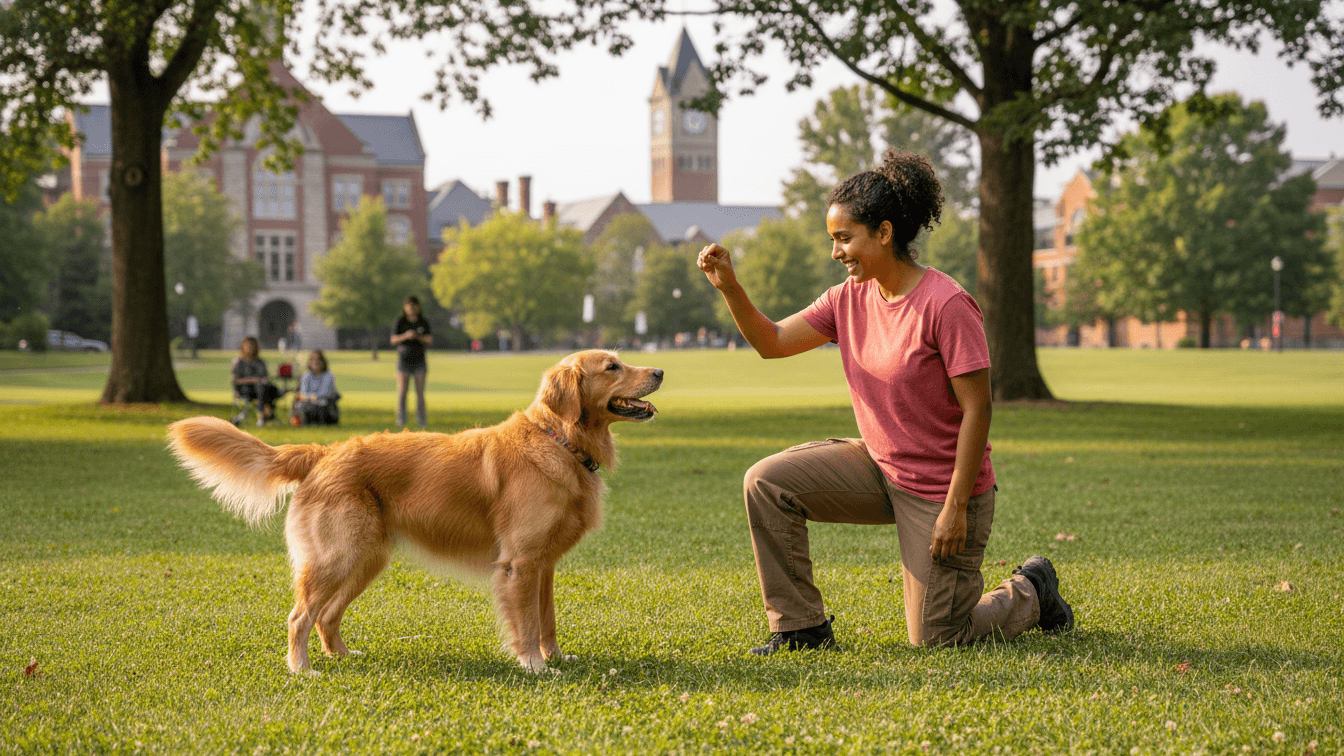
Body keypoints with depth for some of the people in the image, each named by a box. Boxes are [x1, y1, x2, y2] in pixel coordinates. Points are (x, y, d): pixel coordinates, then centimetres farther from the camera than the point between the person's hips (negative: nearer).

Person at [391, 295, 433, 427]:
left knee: (420, 392, -1)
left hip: (419, 360, 1)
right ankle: (401, 419, 0)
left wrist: (418, 337, -17)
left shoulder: (424, 323, 5)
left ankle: (421, 420, 4)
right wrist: (405, 336, -20)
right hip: (404, 360, -1)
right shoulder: (400, 322, 2)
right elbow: (393, 340, -2)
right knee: (402, 391, -6)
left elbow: (429, 341, 1)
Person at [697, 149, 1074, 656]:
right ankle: (801, 627, 0)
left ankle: (1029, 593, 28)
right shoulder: (850, 298, -1)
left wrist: (955, 507, -22)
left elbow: (977, 410, -21)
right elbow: (772, 342, 2)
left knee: (936, 640, -2)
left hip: (940, 490, -7)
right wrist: (729, 286, -14)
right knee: (767, 482, -12)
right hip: (879, 467, 7)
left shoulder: (946, 305, -22)